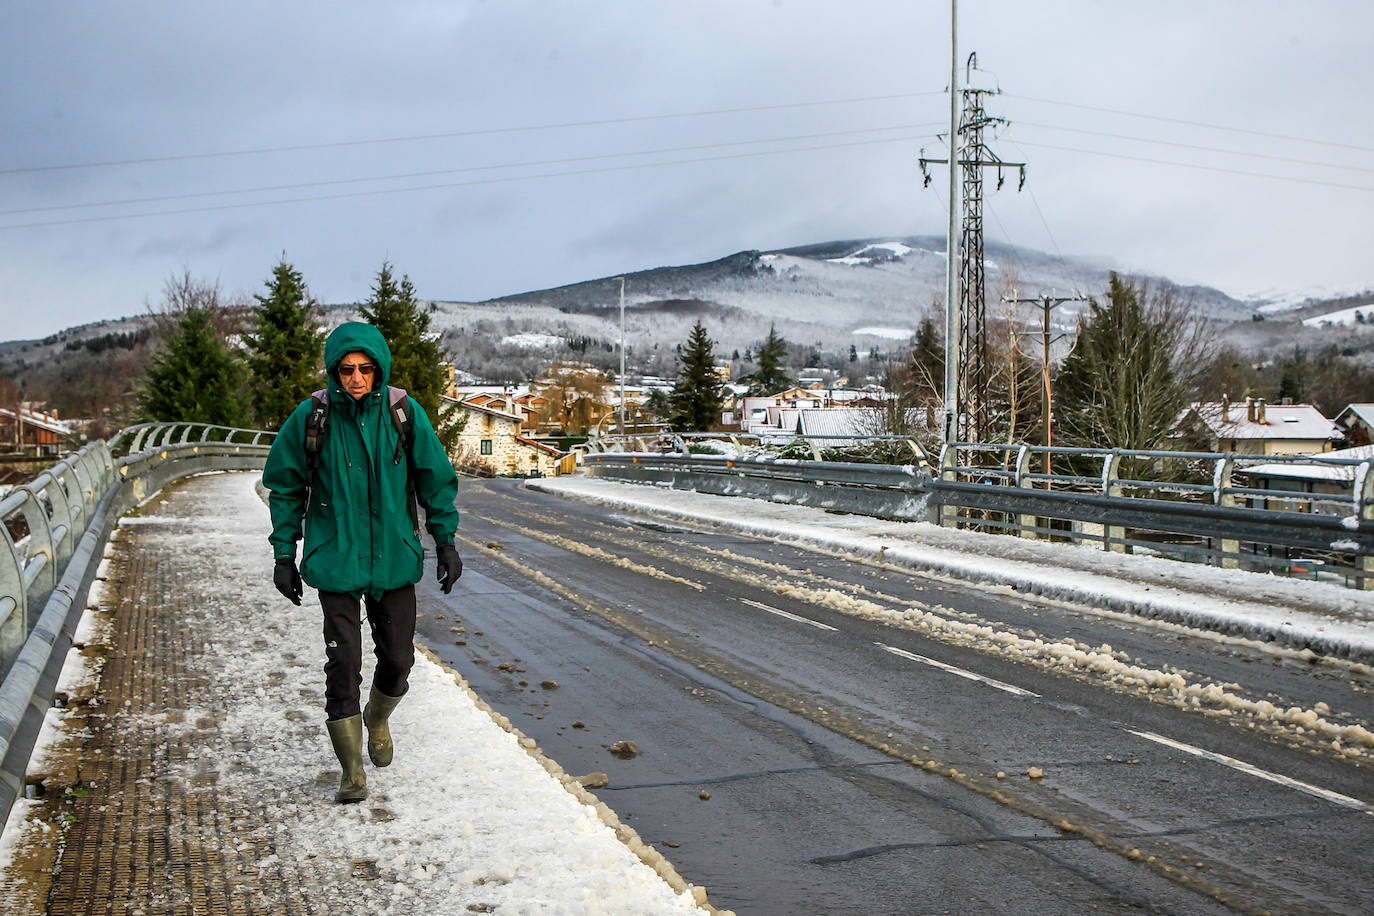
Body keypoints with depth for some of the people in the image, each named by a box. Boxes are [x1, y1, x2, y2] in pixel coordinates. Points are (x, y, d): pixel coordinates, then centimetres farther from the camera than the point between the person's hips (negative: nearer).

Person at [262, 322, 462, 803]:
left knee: (397, 658, 7)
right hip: (335, 560, -1)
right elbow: (284, 488, 3)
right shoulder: (310, 418, -8)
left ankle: (378, 718, 41)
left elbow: (436, 480, 5)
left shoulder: (405, 414, -6)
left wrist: (445, 542, 5)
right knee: (343, 662, -6)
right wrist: (284, 554, 2)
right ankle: (352, 772, 8)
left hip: (395, 559, 2)